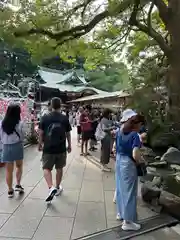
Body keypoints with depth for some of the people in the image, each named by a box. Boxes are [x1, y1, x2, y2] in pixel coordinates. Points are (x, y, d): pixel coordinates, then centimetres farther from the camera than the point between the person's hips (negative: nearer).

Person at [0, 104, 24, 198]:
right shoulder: (20, 123, -13)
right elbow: (22, 137, -6)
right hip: (17, 146, -2)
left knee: (9, 170, 11)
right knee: (19, 166, 21)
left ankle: (10, 190, 20)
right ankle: (18, 185, 14)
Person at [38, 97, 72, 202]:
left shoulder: (45, 118, -6)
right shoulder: (65, 118, -4)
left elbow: (41, 133, -1)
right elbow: (68, 134, 2)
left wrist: (40, 144, 14)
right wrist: (69, 145, 15)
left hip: (48, 148, -1)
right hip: (61, 148, 1)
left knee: (47, 168, 9)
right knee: (59, 168, 16)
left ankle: (51, 188, -10)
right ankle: (58, 187, 31)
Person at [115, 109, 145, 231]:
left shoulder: (120, 132, 3)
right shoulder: (135, 135, -21)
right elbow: (135, 155, -28)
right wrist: (142, 161, -10)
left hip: (119, 162, 8)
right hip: (128, 164, -8)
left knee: (120, 188, 20)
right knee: (129, 191, 4)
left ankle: (120, 213, 37)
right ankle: (127, 222, 17)